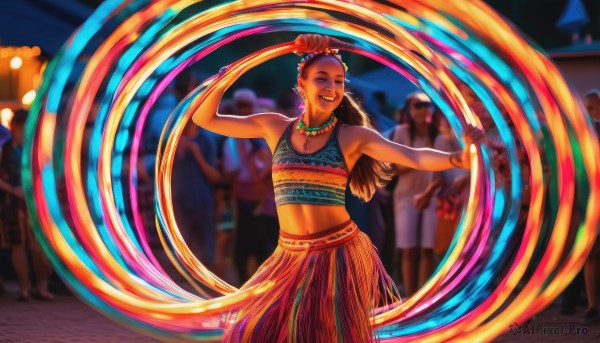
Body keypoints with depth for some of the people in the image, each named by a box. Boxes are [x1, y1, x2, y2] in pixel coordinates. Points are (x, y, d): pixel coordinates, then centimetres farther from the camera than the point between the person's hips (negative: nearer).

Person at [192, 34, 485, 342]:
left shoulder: (352, 136, -5)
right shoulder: (276, 127, 3)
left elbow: (415, 158, -17)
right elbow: (204, 118, 8)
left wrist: (459, 158, -36)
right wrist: (223, 82, -10)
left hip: (339, 255, -3)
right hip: (293, 256, 3)